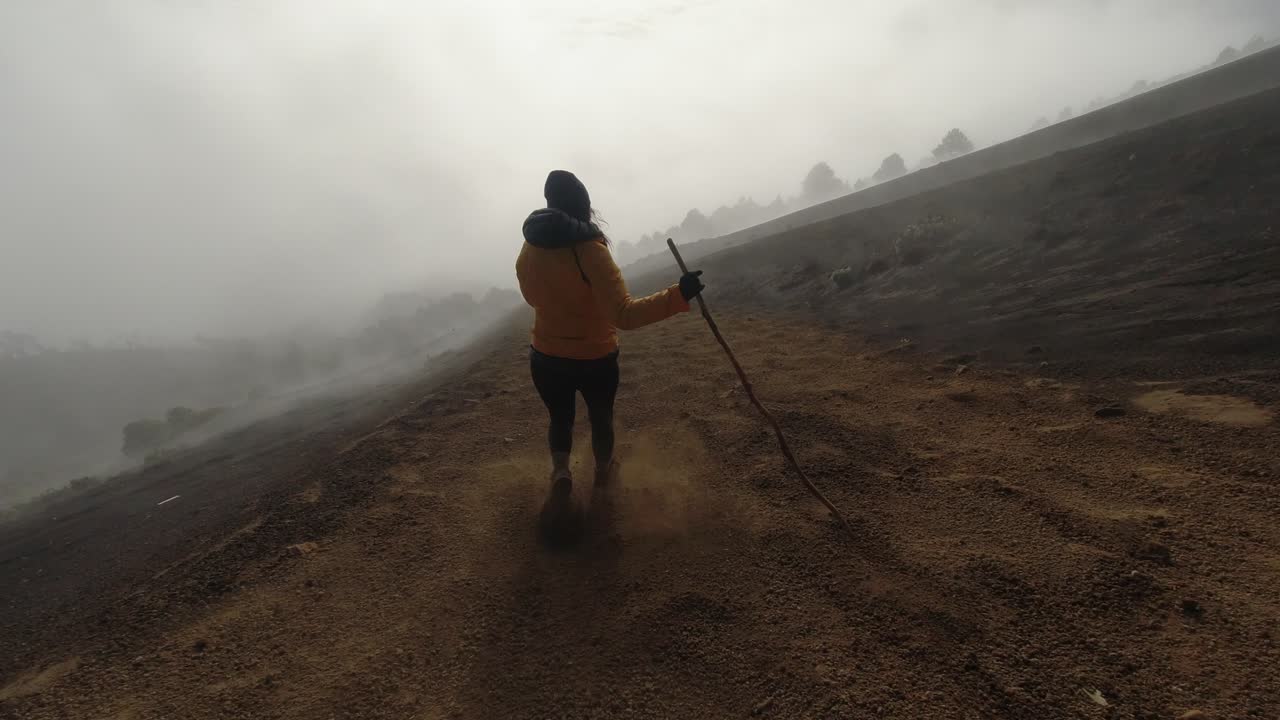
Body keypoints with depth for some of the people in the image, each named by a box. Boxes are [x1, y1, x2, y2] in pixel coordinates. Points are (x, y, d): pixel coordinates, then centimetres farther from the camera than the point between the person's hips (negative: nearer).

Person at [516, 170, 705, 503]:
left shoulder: (529, 251, -6)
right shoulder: (589, 249, -24)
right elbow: (624, 314, -32)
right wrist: (678, 295, -34)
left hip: (546, 358, 3)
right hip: (596, 359, -3)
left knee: (560, 418, 28)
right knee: (601, 417, 25)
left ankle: (560, 469, 13)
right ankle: (604, 469, 47)